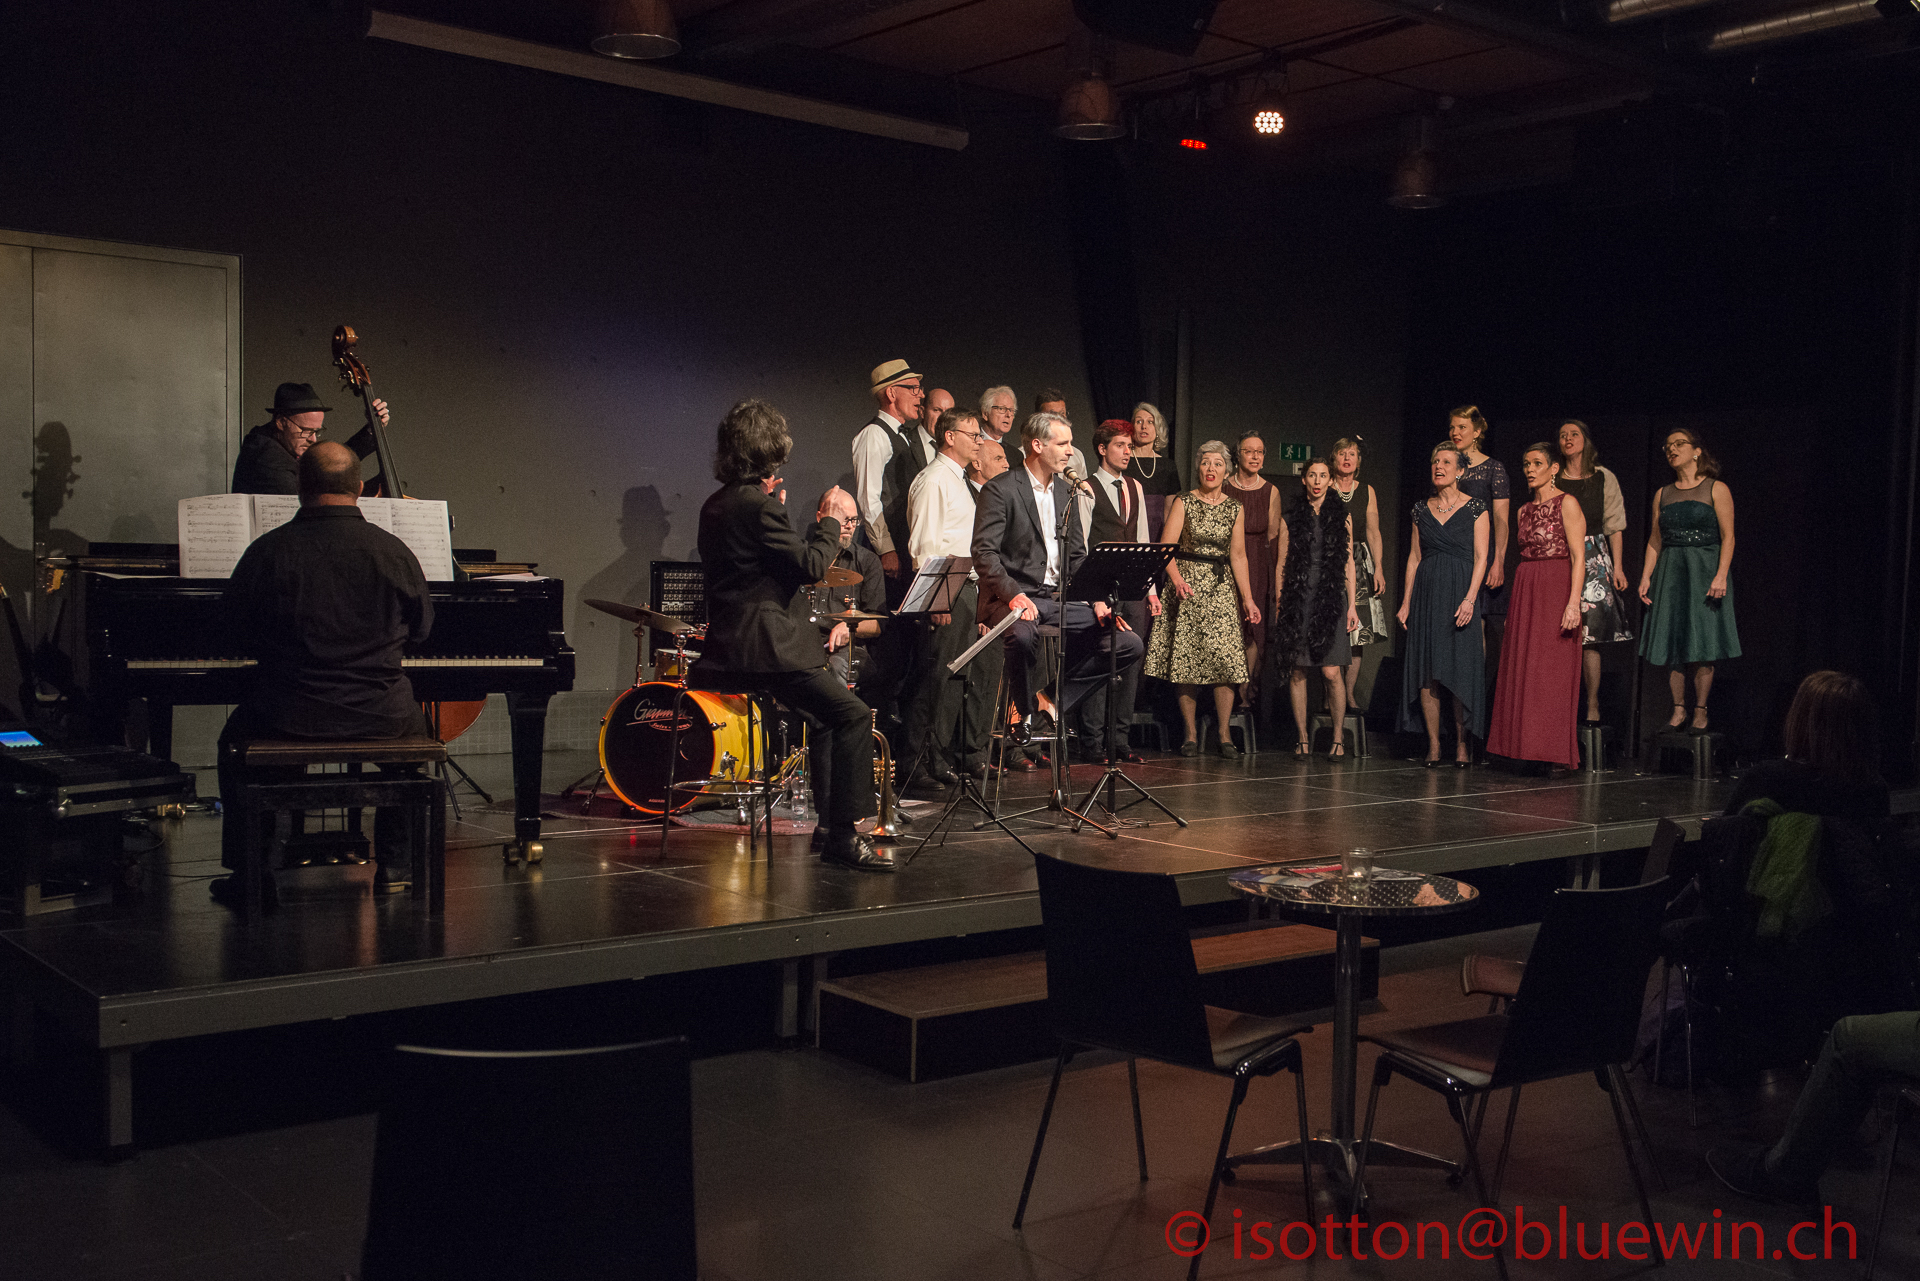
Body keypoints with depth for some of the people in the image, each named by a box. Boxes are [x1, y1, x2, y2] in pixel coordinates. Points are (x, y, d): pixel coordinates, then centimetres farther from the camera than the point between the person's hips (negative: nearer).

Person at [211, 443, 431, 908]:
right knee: (412, 736, 34)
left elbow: (241, 634, 6)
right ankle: (395, 866, 29)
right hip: (379, 719, 0)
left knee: (235, 740, 32)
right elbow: (420, 628, 9)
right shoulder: (392, 551, -7)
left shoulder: (266, 551, -8)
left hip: (286, 717, 0)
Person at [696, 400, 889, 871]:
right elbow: (812, 566, -15)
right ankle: (844, 835, -10)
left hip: (730, 645, 11)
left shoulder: (715, 504, 14)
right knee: (853, 714, -9)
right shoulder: (758, 505, -16)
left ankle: (830, 827, 23)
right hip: (763, 650, -11)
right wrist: (828, 520, 0)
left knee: (826, 716, 23)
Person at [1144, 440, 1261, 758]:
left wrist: (1247, 598, 6)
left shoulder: (1235, 509, 11)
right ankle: (1191, 734, 3)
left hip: (1222, 588, 2)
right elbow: (1166, 547, -7)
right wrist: (1177, 578, -23)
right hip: (1187, 585, -2)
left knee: (1225, 658, -9)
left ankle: (1225, 734, -4)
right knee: (1186, 659, -3)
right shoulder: (1184, 503, 2)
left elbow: (1238, 555, 11)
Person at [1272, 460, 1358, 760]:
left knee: (1331, 671, -8)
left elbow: (1348, 563, 11)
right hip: (1297, 599, 1)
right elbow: (1282, 564, 9)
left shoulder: (1342, 517, 11)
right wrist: (1279, 604, 3)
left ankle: (1338, 737, 2)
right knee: (1297, 670, 0)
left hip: (1330, 599, -1)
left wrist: (1351, 605, 6)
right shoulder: (1290, 519, 9)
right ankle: (1302, 737, 8)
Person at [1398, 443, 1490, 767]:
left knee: (1461, 668, -4)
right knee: (1427, 670, -1)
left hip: (1460, 591, -3)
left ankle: (1462, 743, 5)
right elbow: (1414, 556, 12)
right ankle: (1433, 744, 2)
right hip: (1426, 592, 3)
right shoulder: (1421, 509, 11)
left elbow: (1480, 557, -4)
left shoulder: (1475, 508, 1)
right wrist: (1406, 601, 6)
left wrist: (1470, 598, -15)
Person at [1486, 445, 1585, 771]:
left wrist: (1574, 602, -20)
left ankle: (1555, 752, -3)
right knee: (1521, 674, 4)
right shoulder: (1524, 510, 16)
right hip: (1524, 593, 7)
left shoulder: (1566, 504, -4)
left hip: (1556, 591, -7)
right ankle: (1524, 748, 8)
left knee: (1552, 675, -7)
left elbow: (1578, 557, -10)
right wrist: (1513, 606, 13)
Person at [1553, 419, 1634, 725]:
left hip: (1594, 560, -1)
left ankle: (1593, 709, -3)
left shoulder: (1604, 478, 8)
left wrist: (1618, 567, 0)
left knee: (1590, 637, -7)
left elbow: (1614, 525, 6)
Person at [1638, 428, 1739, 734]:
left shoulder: (1716, 490, 0)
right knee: (1671, 645, 1)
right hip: (1669, 572, 4)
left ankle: (1700, 712, 3)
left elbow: (1728, 537, -5)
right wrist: (1646, 576, 2)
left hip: (1704, 571, -4)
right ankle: (1678, 710, 9)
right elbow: (1655, 540, 12)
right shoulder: (1663, 494, 12)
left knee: (1702, 648, -5)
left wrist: (1721, 575, -16)